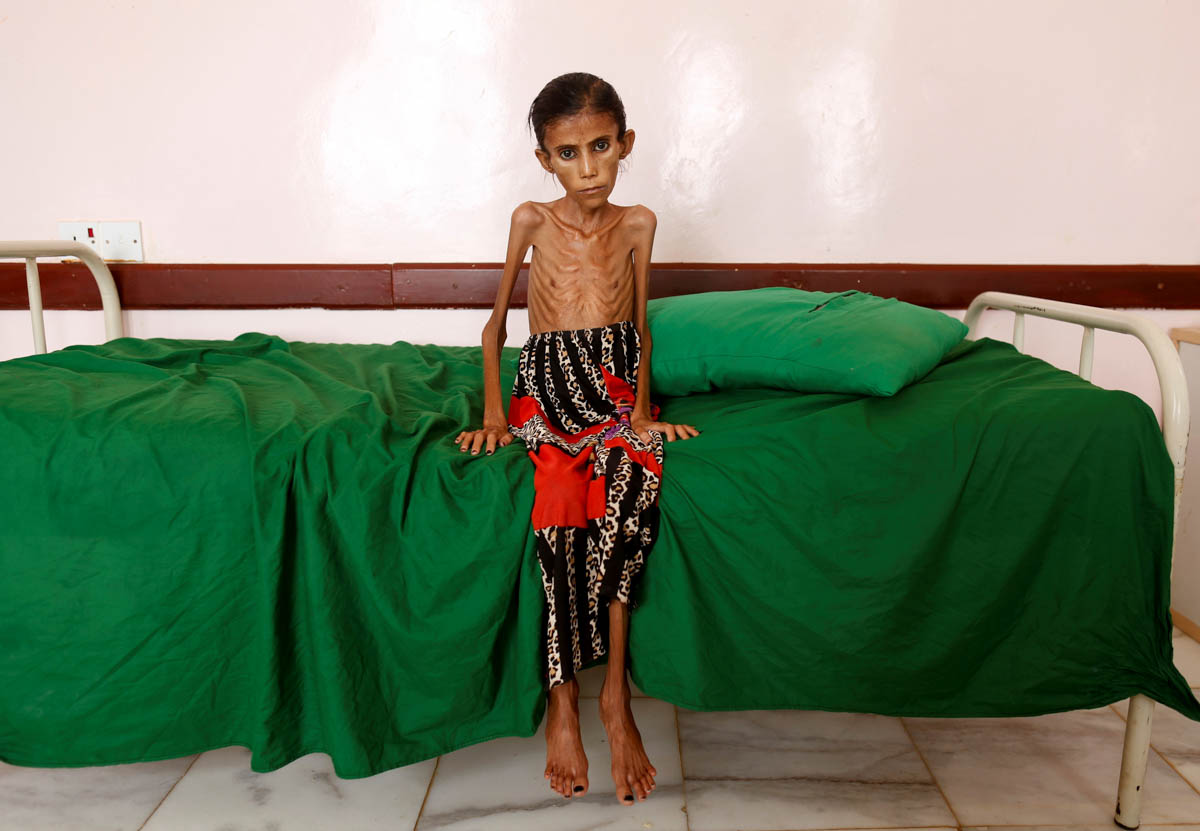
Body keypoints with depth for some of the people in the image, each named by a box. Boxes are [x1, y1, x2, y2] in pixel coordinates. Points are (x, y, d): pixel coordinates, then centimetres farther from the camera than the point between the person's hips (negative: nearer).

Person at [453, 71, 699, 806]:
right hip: (549, 385, -1)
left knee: (633, 480, -31)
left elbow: (640, 325, 13)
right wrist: (493, 412, 0)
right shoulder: (533, 220, 4)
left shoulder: (637, 223, 8)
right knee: (565, 502, -31)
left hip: (617, 387, 1)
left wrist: (643, 404, -1)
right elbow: (496, 322, 9)